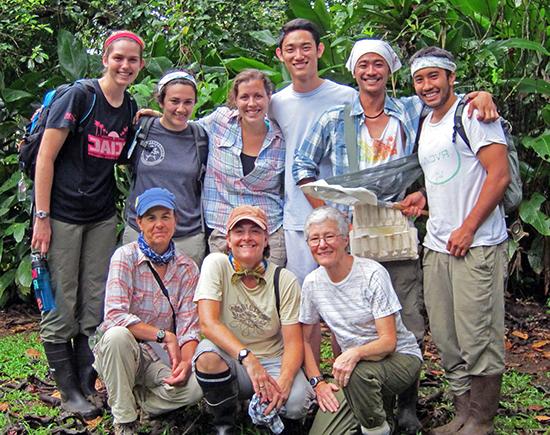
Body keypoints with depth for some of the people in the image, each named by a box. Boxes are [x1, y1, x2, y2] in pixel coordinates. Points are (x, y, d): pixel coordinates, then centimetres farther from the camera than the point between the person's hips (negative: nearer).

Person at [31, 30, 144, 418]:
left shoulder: (131, 109, 9)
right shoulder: (79, 96, -10)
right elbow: (46, 157, -11)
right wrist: (42, 217, -14)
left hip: (103, 218, 6)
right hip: (63, 215, -6)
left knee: (95, 307, 9)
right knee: (61, 307, 0)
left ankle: (88, 387, 22)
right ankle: (70, 393, 14)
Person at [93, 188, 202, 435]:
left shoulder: (187, 268, -1)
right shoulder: (126, 256, -11)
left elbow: (189, 326, -5)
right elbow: (114, 316, -22)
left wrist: (186, 362, -24)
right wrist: (165, 336, -24)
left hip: (161, 358, 2)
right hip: (120, 350, -2)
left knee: (193, 388, -27)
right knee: (117, 335, -36)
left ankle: (136, 399, 3)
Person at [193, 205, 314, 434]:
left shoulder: (284, 280, -6)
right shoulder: (216, 264, -9)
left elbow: (293, 342, -8)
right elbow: (208, 323, -21)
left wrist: (283, 382, -28)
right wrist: (247, 357, -36)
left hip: (273, 362, 1)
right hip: (230, 360, 0)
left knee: (297, 401, -29)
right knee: (207, 354, -34)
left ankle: (265, 409, 10)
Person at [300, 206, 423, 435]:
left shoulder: (372, 274, -16)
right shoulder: (312, 283, -2)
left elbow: (389, 341, -20)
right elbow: (304, 339, 7)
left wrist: (356, 353, -39)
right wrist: (318, 382, -6)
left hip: (400, 357, -4)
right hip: (354, 365, 5)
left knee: (358, 371, -38)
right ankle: (378, 405, 13)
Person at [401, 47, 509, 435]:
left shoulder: (472, 113, -6)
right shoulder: (424, 126, 18)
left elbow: (499, 175, -14)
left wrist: (468, 229, -16)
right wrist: (423, 196, 7)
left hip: (476, 244, -8)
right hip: (436, 245, 8)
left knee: (477, 337, -3)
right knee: (446, 340, 11)